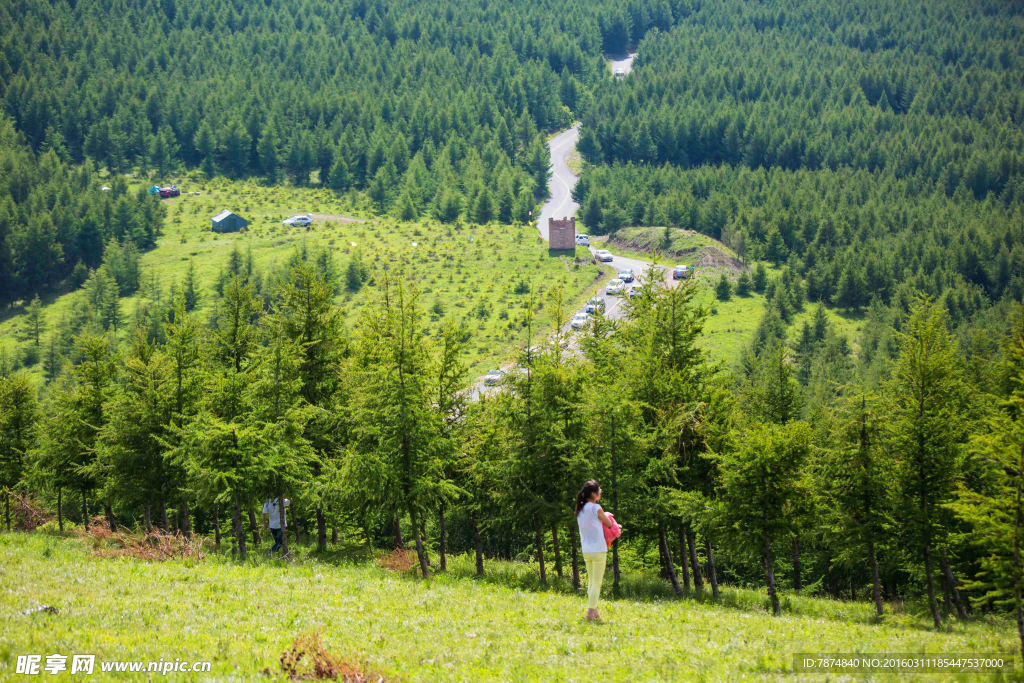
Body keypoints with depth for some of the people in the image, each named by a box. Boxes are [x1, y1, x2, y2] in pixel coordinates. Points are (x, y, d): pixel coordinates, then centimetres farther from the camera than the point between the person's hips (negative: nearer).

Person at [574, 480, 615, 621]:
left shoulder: (580, 510, 8)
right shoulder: (595, 508, -12)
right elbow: (609, 524, -2)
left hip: (586, 550, 7)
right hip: (598, 550, -7)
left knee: (591, 581, 15)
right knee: (597, 583, -4)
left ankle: (594, 612, 16)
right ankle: (591, 613, -10)